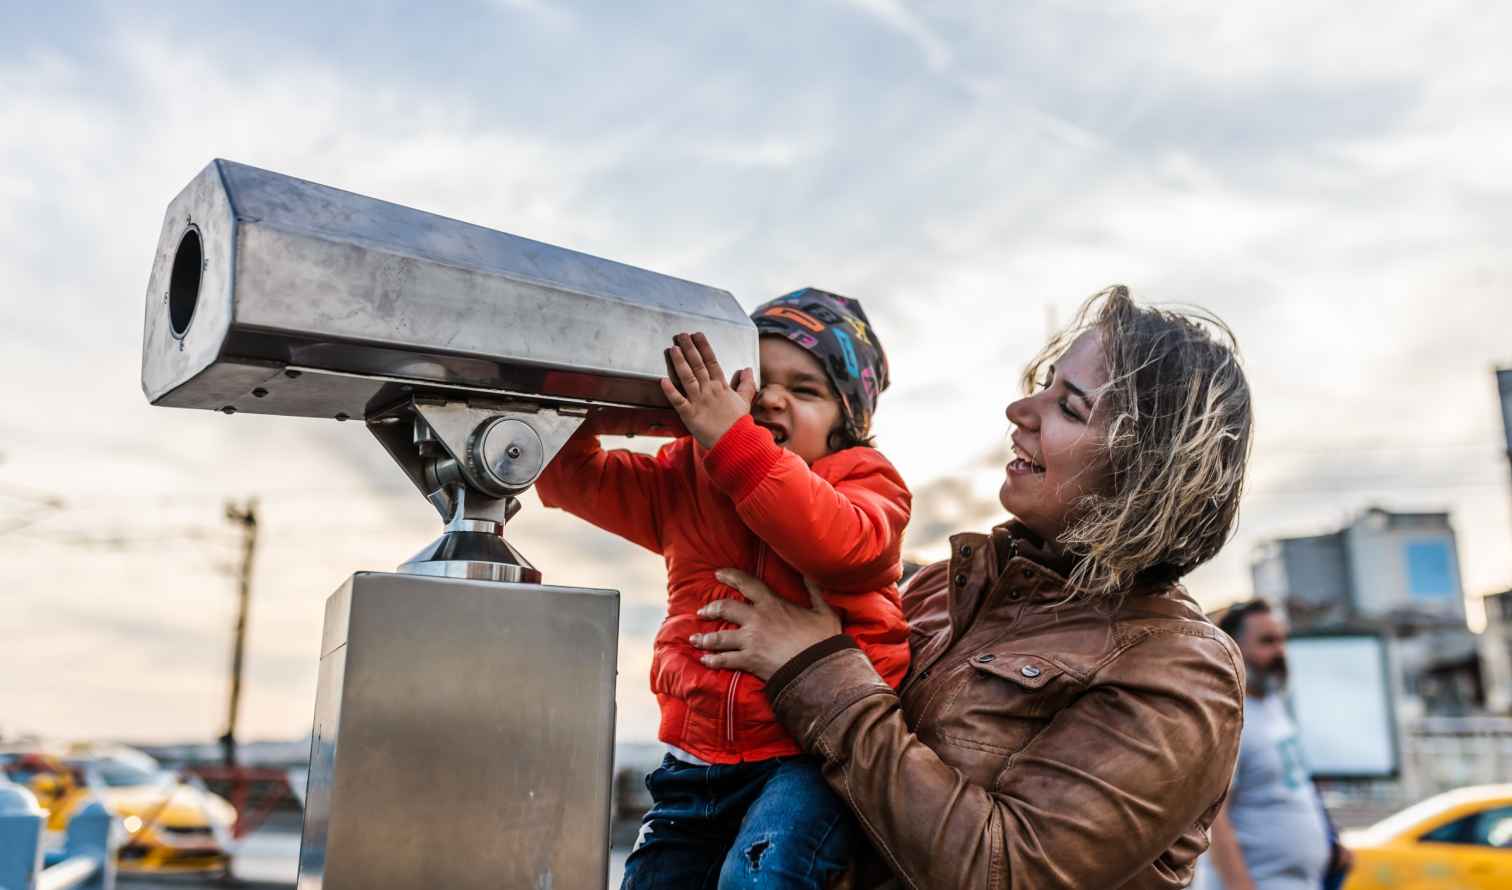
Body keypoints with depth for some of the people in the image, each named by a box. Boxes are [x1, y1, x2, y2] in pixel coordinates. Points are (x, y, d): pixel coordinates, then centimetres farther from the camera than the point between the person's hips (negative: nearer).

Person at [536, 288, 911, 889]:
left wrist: (735, 441, -33)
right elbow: (576, 479, 8)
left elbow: (839, 545, -28)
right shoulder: (687, 477, 10)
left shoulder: (861, 479, -5)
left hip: (812, 754, -5)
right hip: (702, 750, 6)